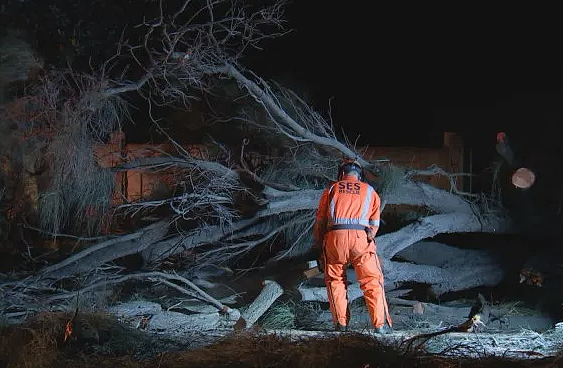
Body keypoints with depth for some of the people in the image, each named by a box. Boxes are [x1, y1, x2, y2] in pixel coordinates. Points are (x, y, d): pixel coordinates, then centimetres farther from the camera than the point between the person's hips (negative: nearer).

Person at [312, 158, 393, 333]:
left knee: (335, 280, 13)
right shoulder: (369, 191, 21)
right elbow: (374, 223, 14)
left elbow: (320, 221, 17)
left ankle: (341, 323, 8)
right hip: (360, 236, 0)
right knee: (372, 281, 4)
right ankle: (381, 324, -2)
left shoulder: (332, 190, 20)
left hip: (334, 236, 1)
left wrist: (317, 248, 21)